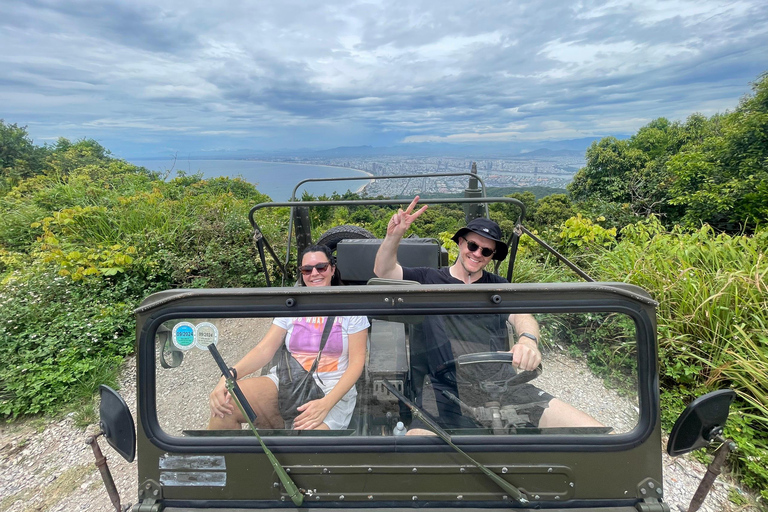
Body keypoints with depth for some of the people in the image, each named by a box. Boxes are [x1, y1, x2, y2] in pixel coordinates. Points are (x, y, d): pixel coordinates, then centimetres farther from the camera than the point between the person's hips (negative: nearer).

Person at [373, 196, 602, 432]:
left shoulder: (499, 287, 20)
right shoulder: (429, 279, 14)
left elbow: (521, 316, 3)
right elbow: (383, 271, 6)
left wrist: (528, 339, -22)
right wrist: (394, 235, -14)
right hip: (444, 391, -2)